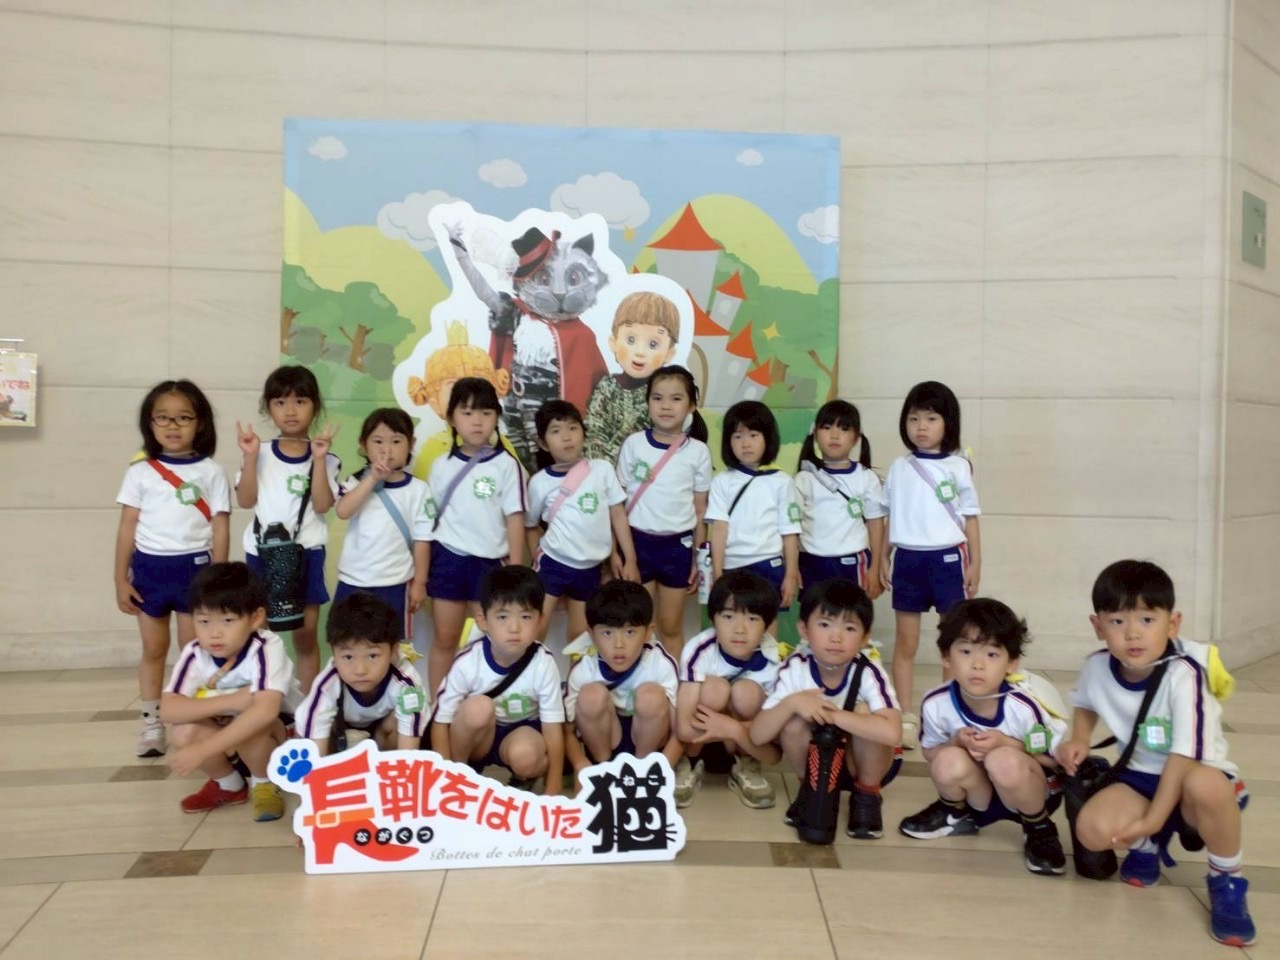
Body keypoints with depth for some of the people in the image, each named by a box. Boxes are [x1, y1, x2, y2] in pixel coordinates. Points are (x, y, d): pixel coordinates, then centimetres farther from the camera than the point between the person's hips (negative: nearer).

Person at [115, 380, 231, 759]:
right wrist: (120, 579, 1)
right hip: (149, 567, 2)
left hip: (194, 566, -2)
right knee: (153, 648, 10)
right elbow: (127, 528, 5)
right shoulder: (139, 472, 3)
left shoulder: (211, 472, 0)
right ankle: (151, 721, 20)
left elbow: (220, 528, 0)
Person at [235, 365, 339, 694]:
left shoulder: (325, 458, 0)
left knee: (305, 634, 5)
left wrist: (318, 459, -16)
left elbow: (322, 504, -11)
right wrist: (250, 457, -11)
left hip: (306, 553, -1)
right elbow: (245, 500, -3)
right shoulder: (261, 454, 4)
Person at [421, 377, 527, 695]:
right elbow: (428, 516, 9)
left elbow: (515, 518, -4)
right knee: (445, 639, 11)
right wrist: (422, 568, 8)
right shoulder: (442, 465, 3)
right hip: (448, 559, 2)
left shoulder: (506, 465, -5)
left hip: (489, 562, -2)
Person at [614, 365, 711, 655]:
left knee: (671, 626, 11)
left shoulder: (698, 451, -3)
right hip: (638, 541, 0)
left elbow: (701, 508, 3)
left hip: (678, 544, 0)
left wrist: (698, 558, 4)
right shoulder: (633, 444, -4)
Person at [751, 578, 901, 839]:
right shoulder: (795, 669, -20)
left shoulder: (868, 673, -27)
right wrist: (791, 703, -38)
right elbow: (757, 735, -21)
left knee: (865, 721, -31)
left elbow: (891, 732, -44)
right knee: (794, 722, -27)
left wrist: (831, 714, -40)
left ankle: (867, 794, -3)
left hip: (864, 763, -2)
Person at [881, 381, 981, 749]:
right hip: (907, 559, 2)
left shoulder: (958, 467, -1)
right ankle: (905, 716, 16)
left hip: (947, 558, -2)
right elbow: (888, 517, 9)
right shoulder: (899, 468, 5)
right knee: (905, 642, 7)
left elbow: (970, 519, 2)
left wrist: (975, 564, -1)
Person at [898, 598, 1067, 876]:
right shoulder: (936, 704, -21)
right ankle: (956, 814, 8)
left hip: (1031, 792, -2)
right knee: (949, 762, -30)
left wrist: (1008, 744, -30)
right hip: (978, 794, 3)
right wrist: (957, 741, -25)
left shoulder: (1023, 707, -29)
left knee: (1004, 761, -35)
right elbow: (929, 752, -2)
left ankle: (1039, 830, -3)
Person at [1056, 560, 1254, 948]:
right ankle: (1148, 845, 14)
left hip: (1191, 779, -4)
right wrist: (1078, 740, -4)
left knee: (1205, 786, -41)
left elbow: (1185, 755, -27)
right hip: (1140, 778, 4)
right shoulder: (1096, 668, -9)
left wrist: (1153, 819, -28)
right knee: (1092, 829, -24)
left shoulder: (1182, 675, -26)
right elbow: (1085, 704, 16)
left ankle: (1226, 880, -10)